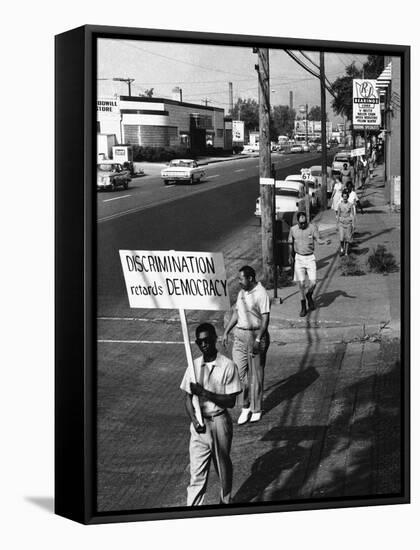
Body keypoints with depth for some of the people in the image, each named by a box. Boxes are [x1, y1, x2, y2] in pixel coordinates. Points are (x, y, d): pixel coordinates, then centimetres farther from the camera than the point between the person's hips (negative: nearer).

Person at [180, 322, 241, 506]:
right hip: (199, 424, 2)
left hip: (219, 421, -2)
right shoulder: (194, 366, -1)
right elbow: (188, 397, 1)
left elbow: (230, 401, -14)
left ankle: (225, 501, 37)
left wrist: (204, 393, -22)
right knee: (197, 472, 0)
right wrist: (194, 420, -15)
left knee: (223, 467, 16)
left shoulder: (228, 366, -12)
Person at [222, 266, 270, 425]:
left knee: (256, 374, 4)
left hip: (256, 334, -7)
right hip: (240, 334, 7)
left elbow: (265, 319, -16)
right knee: (240, 371, 3)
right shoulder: (242, 293, 10)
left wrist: (258, 340, -22)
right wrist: (226, 332, 14)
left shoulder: (261, 294, -13)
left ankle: (256, 409, 16)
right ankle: (246, 407, 15)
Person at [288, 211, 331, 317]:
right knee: (301, 283, -2)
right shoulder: (293, 229, 1)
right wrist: (290, 256, 24)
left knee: (313, 282, -8)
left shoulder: (312, 227, -4)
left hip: (310, 257, -1)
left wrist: (324, 242, -35)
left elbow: (318, 240, -14)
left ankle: (309, 296, 26)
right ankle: (303, 307, 10)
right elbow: (290, 243, 15)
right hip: (299, 258, 1)